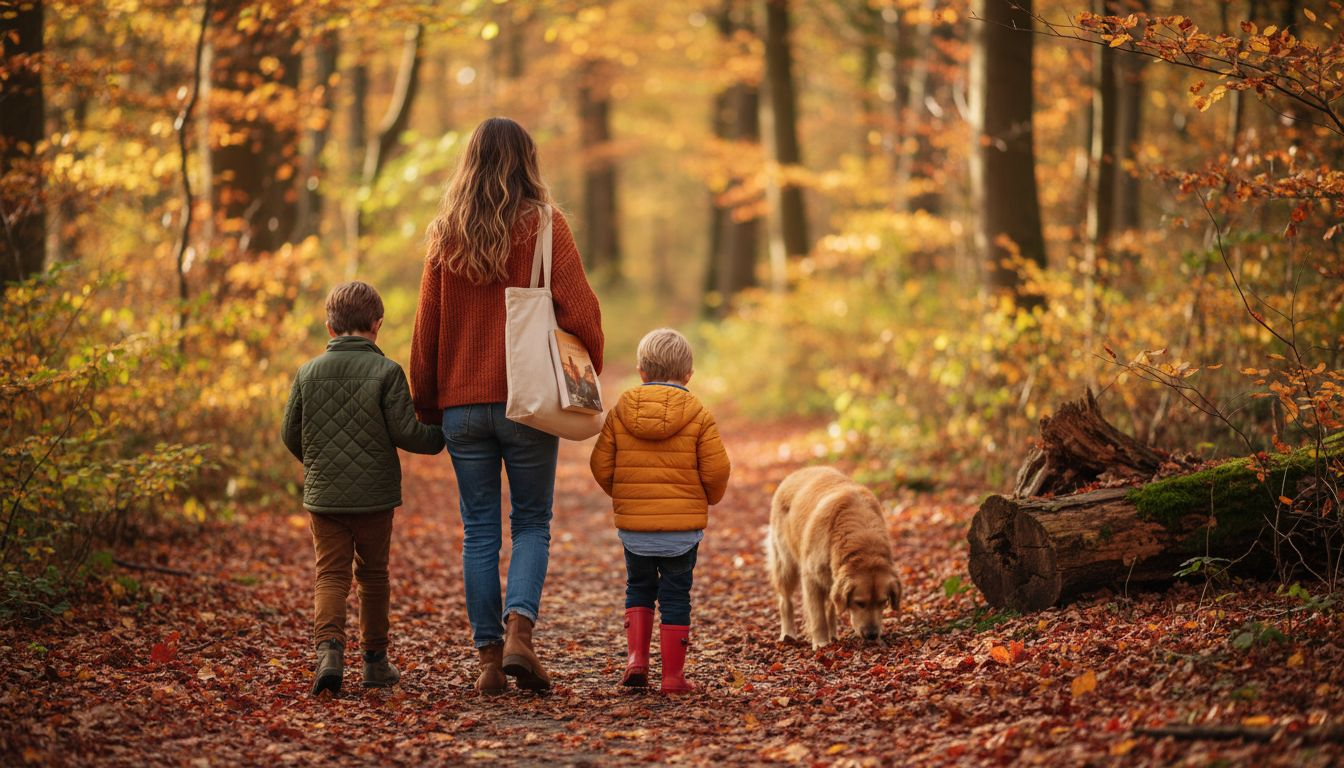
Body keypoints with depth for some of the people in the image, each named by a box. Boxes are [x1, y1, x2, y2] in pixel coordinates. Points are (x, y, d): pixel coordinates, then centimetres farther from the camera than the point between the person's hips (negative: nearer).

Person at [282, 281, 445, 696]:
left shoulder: (308, 372, 2)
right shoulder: (386, 372, -7)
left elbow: (291, 434, 7)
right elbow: (405, 432, -10)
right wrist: (441, 437, 9)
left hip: (323, 495, 1)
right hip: (374, 495, -1)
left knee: (331, 574, 2)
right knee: (373, 576, 13)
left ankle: (329, 648, -21)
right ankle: (375, 659, 21)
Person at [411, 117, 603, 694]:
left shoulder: (446, 234, 3)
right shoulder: (544, 226, -5)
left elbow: (426, 326, 6)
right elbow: (579, 310, -9)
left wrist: (425, 405, 13)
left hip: (462, 403, 2)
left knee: (479, 532, 8)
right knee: (531, 524, 10)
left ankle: (488, 656, 7)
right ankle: (519, 632, -10)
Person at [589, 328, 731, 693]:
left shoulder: (619, 413, 0)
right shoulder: (699, 416, -5)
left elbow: (601, 465, 2)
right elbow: (717, 470, -7)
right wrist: (707, 498, 14)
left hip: (632, 525, 2)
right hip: (683, 525, -2)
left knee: (639, 588, 20)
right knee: (676, 596, 6)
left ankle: (636, 657, 7)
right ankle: (673, 675, 6)